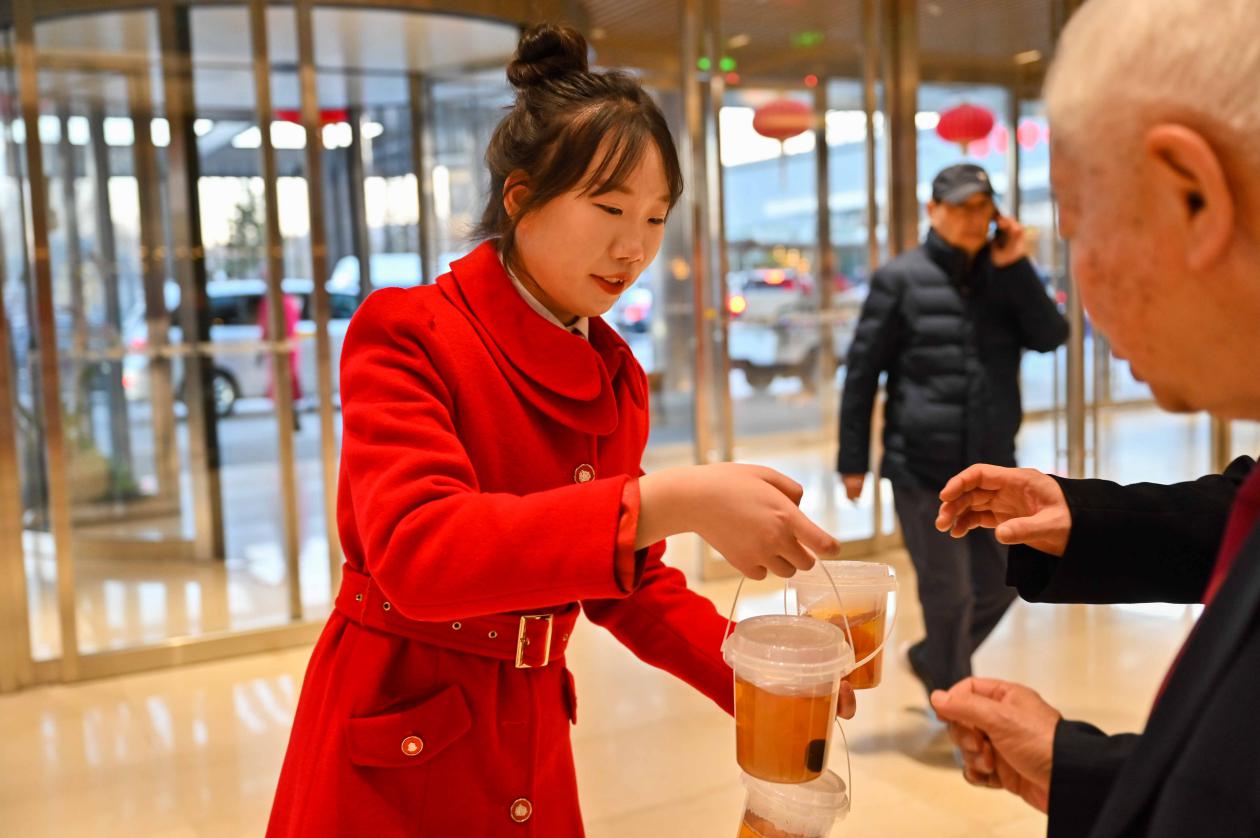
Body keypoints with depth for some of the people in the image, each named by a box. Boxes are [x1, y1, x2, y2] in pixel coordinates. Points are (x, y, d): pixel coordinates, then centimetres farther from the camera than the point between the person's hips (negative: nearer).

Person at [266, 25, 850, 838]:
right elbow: (416, 549, -31)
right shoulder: (404, 335, -16)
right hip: (395, 752, -5)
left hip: (530, 748, 6)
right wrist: (671, 501, -38)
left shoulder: (617, 380, 3)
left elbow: (625, 576, 8)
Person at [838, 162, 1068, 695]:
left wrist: (1015, 267, -13)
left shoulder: (1004, 278, 8)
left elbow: (1049, 337, -6)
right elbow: (861, 372, -5)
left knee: (999, 583, 12)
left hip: (992, 466, 5)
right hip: (922, 470, -4)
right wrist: (853, 461, -5)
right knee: (948, 592, 4)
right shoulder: (901, 279, -6)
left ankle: (932, 659, 38)